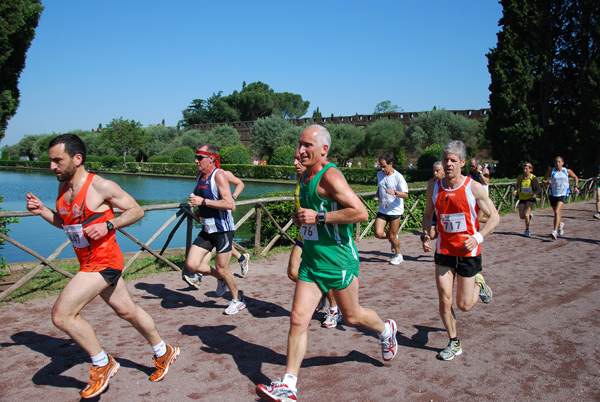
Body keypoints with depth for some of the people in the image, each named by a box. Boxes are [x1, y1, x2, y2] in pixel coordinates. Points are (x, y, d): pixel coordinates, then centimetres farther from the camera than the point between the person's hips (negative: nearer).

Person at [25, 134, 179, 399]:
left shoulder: (101, 186, -16)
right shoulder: (63, 188, 8)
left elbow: (136, 211, -9)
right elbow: (64, 222, 21)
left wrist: (108, 225, -21)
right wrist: (41, 211, 4)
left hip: (103, 262, -9)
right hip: (89, 263, 9)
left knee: (61, 315, -13)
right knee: (127, 311, 18)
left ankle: (102, 365, 6)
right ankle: (164, 353, 36)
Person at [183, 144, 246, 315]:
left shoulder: (218, 175, -16)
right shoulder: (200, 175, 9)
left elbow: (229, 204, -25)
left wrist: (203, 202, -26)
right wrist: (199, 210, 12)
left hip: (222, 230, -8)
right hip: (207, 230, 8)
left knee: (222, 269, 1)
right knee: (191, 264, -1)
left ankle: (238, 300, 25)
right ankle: (220, 278, 25)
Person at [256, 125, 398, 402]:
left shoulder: (330, 176, -17)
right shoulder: (306, 177, 10)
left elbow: (361, 213, -25)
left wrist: (318, 217, -24)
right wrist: (299, 216, 6)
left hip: (339, 260, -7)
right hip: (311, 261, 7)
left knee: (352, 316, 13)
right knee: (298, 319, 0)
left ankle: (386, 331, 45)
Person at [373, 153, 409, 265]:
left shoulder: (398, 177, -12)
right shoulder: (379, 174, 7)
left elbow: (405, 195, -16)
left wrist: (394, 192, -34)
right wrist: (378, 195, 9)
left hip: (395, 210, -5)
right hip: (382, 209, 5)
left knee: (392, 236, 0)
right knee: (378, 234, -8)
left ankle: (398, 256, 27)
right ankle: (393, 239, 25)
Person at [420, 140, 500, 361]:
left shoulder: (474, 188, -12)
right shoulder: (434, 188, -3)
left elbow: (494, 217, -5)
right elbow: (428, 215, 12)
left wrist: (478, 237, -20)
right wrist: (425, 234, -6)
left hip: (468, 252, -2)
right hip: (443, 251, 2)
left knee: (464, 305, 6)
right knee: (444, 301, -1)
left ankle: (478, 283, 39)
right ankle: (454, 343, 20)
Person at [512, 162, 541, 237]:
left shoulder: (533, 177, -14)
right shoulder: (520, 177, -8)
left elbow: (539, 188, -7)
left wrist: (535, 194, -27)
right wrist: (516, 191, -10)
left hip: (530, 198, -3)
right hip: (522, 198, 3)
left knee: (526, 214, -16)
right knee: (522, 216, -1)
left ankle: (527, 230, 8)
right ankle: (530, 216, 37)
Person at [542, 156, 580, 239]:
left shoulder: (567, 171, 0)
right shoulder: (551, 171, -1)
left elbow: (576, 177, 18)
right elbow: (543, 181, 3)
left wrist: (576, 187, 6)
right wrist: (547, 183, -20)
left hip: (563, 194, -2)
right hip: (553, 194, 3)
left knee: (557, 212, -20)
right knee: (556, 213, 17)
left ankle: (555, 232, -26)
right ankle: (560, 225, 49)